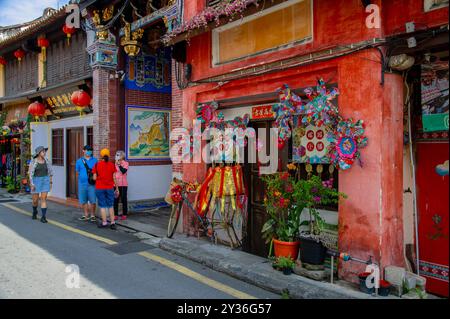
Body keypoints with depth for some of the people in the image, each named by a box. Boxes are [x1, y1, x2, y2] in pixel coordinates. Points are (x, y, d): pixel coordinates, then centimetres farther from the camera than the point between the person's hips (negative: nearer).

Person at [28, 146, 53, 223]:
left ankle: (43, 217, -7)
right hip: (36, 181, -2)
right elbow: (30, 173, -9)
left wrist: (50, 182, 10)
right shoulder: (33, 161, -7)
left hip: (45, 180, 2)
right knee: (35, 200, 6)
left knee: (44, 199, -9)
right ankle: (35, 212, 37)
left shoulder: (46, 160, 4)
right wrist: (31, 184, -15)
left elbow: (50, 171, 11)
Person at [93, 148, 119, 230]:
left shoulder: (97, 165, -4)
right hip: (110, 188, 1)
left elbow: (94, 178, -4)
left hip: (99, 188, -1)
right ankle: (112, 222, 9)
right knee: (111, 206, 11)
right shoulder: (112, 165, -2)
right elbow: (114, 178, -2)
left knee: (102, 206, 6)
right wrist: (117, 188, 6)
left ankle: (104, 222, 9)